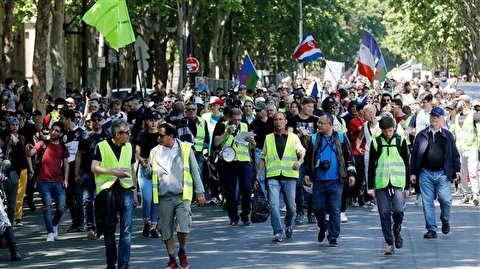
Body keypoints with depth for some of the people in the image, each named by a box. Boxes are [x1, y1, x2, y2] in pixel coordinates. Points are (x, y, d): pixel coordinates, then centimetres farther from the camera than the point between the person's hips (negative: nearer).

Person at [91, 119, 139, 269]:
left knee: (126, 230, -7)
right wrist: (113, 172, -14)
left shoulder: (129, 147, 11)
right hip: (107, 190, -2)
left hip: (126, 189, 2)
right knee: (109, 230, 8)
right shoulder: (102, 146, -2)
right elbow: (94, 168, -5)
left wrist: (135, 193, 15)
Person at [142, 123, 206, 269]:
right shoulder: (155, 152, 8)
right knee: (166, 231, 3)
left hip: (182, 196, -3)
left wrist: (200, 193, 4)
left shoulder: (185, 148, 2)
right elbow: (149, 175, 10)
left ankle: (182, 253, 15)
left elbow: (195, 172, 6)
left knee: (183, 228, -12)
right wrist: (145, 166, -11)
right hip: (164, 198, 3)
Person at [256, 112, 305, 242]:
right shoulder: (268, 138, 15)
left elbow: (303, 153, 4)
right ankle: (277, 232, -4)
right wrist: (258, 175, 12)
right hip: (273, 176, 0)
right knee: (274, 205, -11)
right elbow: (263, 158, 17)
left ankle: (289, 224, 30)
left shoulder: (294, 138, 11)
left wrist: (299, 162, -18)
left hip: (289, 175, 0)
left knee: (291, 206, 1)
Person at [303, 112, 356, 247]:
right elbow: (308, 158, 15)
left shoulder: (341, 138, 3)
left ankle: (333, 236, 5)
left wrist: (351, 174, 1)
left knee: (334, 209, -3)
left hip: (335, 181, -2)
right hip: (319, 180, 2)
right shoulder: (314, 139, 9)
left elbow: (349, 157, 6)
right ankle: (322, 227, 31)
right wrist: (307, 173, 7)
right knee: (317, 208, 3)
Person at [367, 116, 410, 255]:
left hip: (397, 182, -1)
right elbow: (371, 165, 8)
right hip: (381, 183, 1)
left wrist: (407, 186, 6)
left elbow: (406, 164, 9)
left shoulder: (400, 141, 5)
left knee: (398, 210, -15)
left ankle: (397, 231, 15)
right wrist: (371, 186, 2)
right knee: (384, 213, -1)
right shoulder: (376, 142, 5)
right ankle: (389, 243, 8)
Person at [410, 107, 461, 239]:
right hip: (426, 174, 1)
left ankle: (445, 221, 19)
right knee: (427, 202, 0)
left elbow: (455, 154, 11)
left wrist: (457, 170, 2)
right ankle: (431, 229, 7)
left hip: (443, 174, -1)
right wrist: (413, 173, 5)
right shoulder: (422, 135, 8)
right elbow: (414, 154, 9)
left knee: (445, 199, -9)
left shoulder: (447, 135, 9)